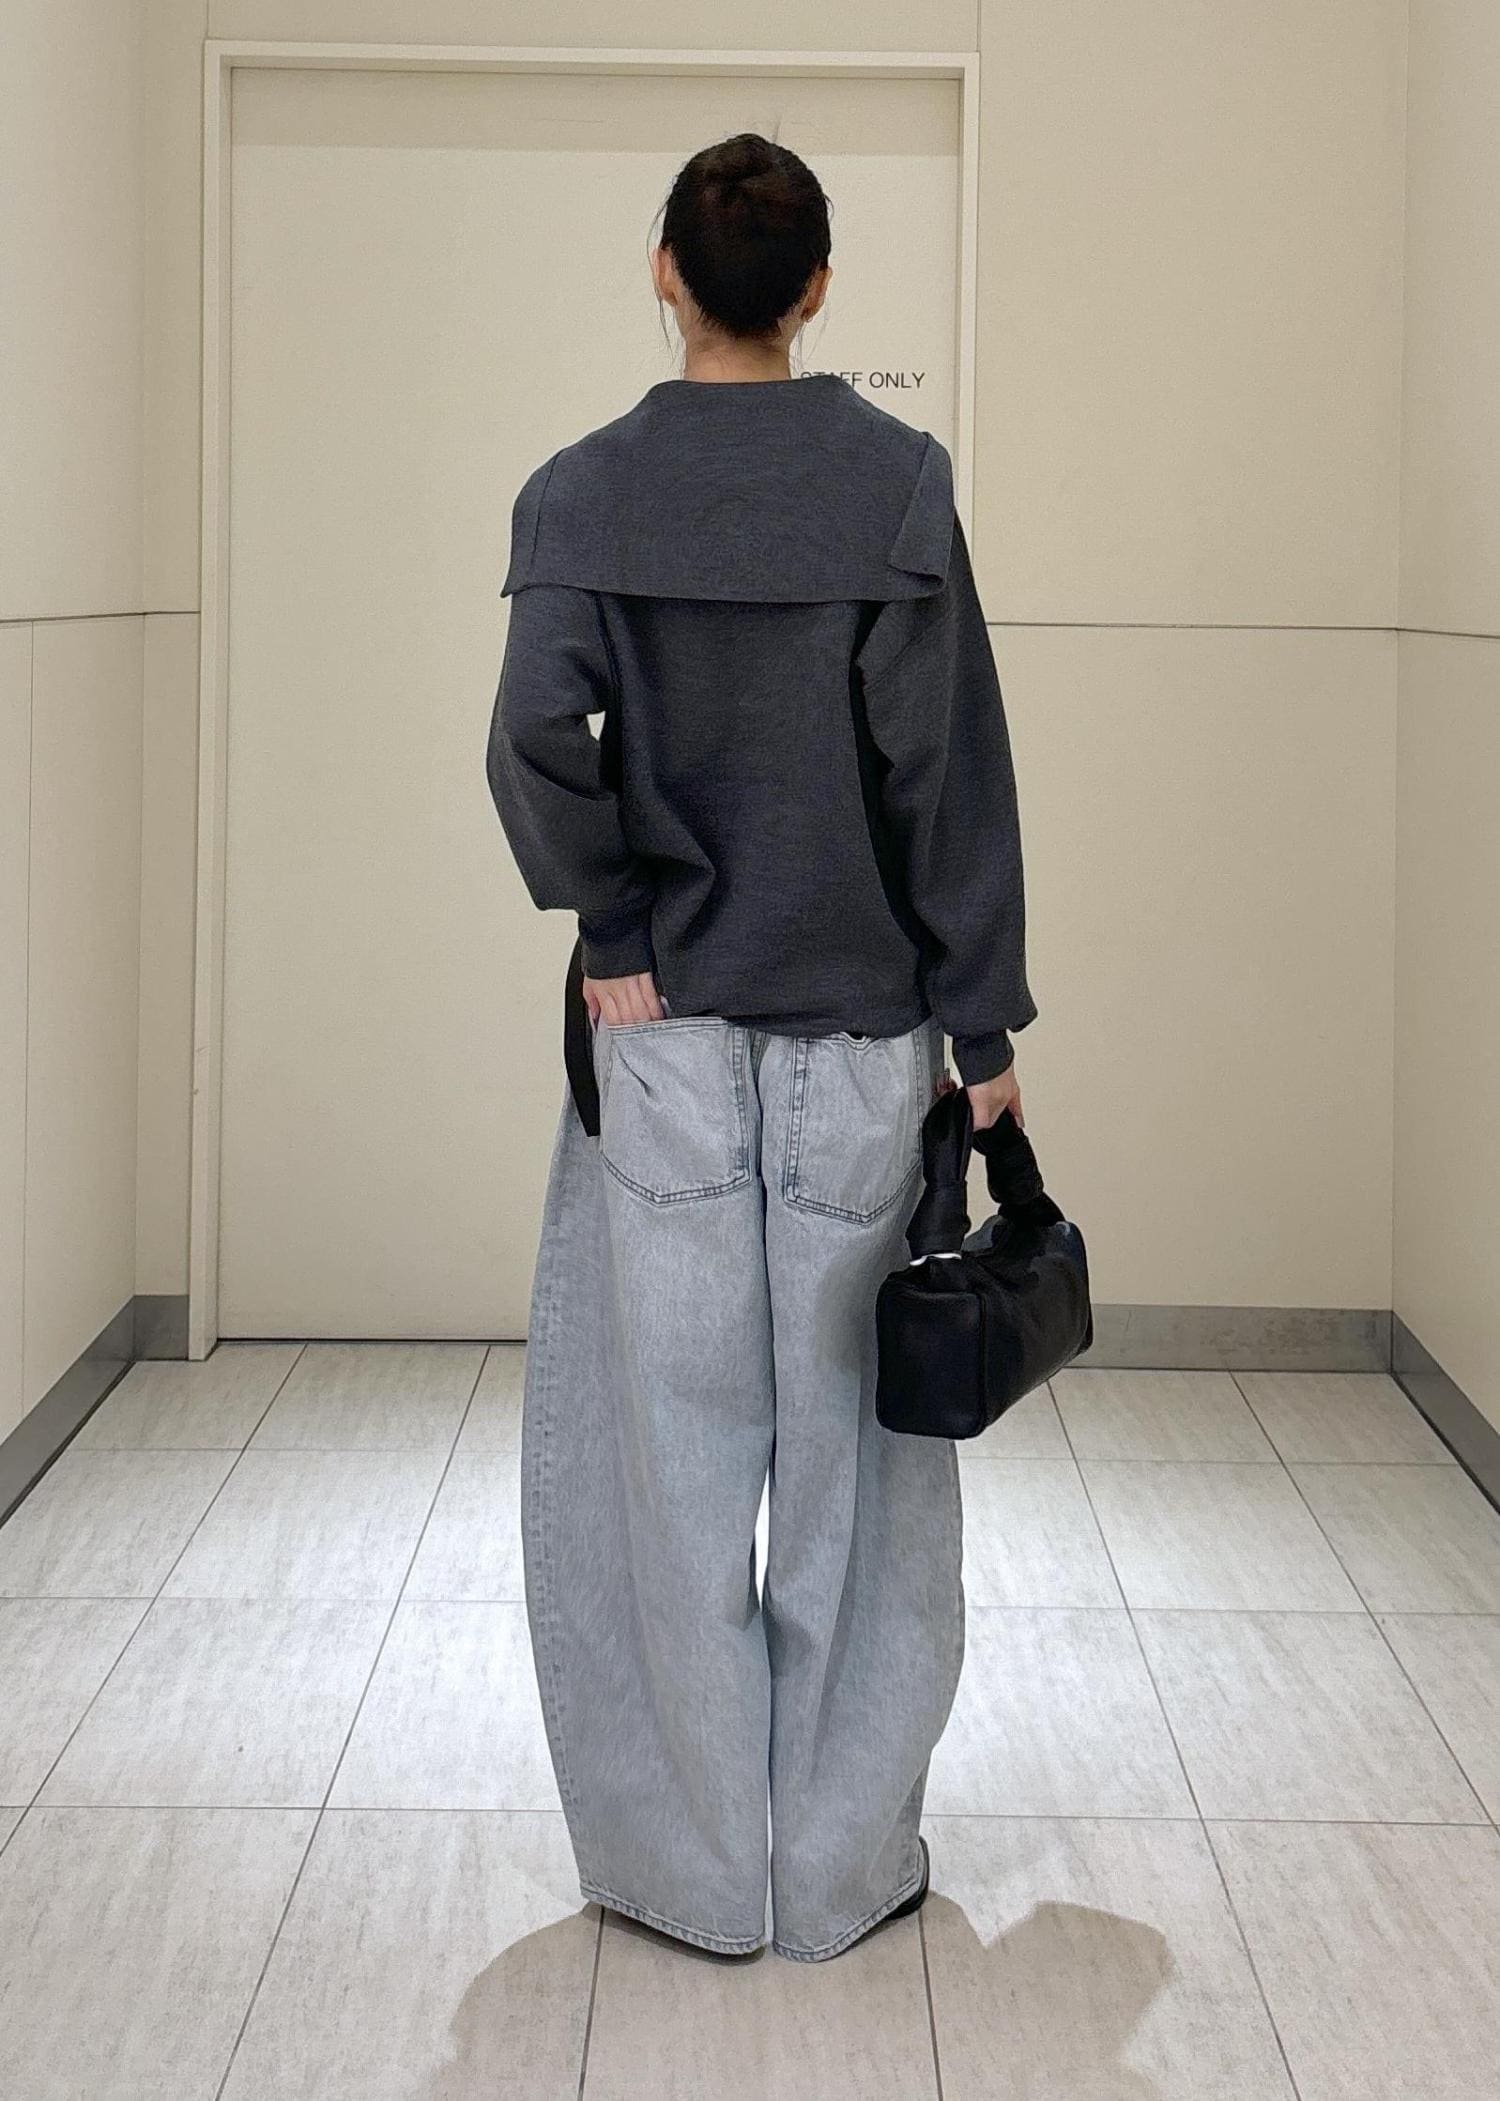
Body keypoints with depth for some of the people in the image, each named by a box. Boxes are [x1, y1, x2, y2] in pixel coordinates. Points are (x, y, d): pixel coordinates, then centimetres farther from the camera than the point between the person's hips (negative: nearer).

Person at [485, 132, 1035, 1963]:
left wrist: (619, 932, -3)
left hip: (663, 1025, 0)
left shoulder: (581, 493, -2)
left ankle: (699, 1866, 15)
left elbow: (536, 744, -15)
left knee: (677, 1433, 8)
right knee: (853, 1437, 7)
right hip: (862, 1026, 0)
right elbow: (947, 766, -4)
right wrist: (986, 1022, 0)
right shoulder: (897, 481, -3)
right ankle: (845, 1868, 15)